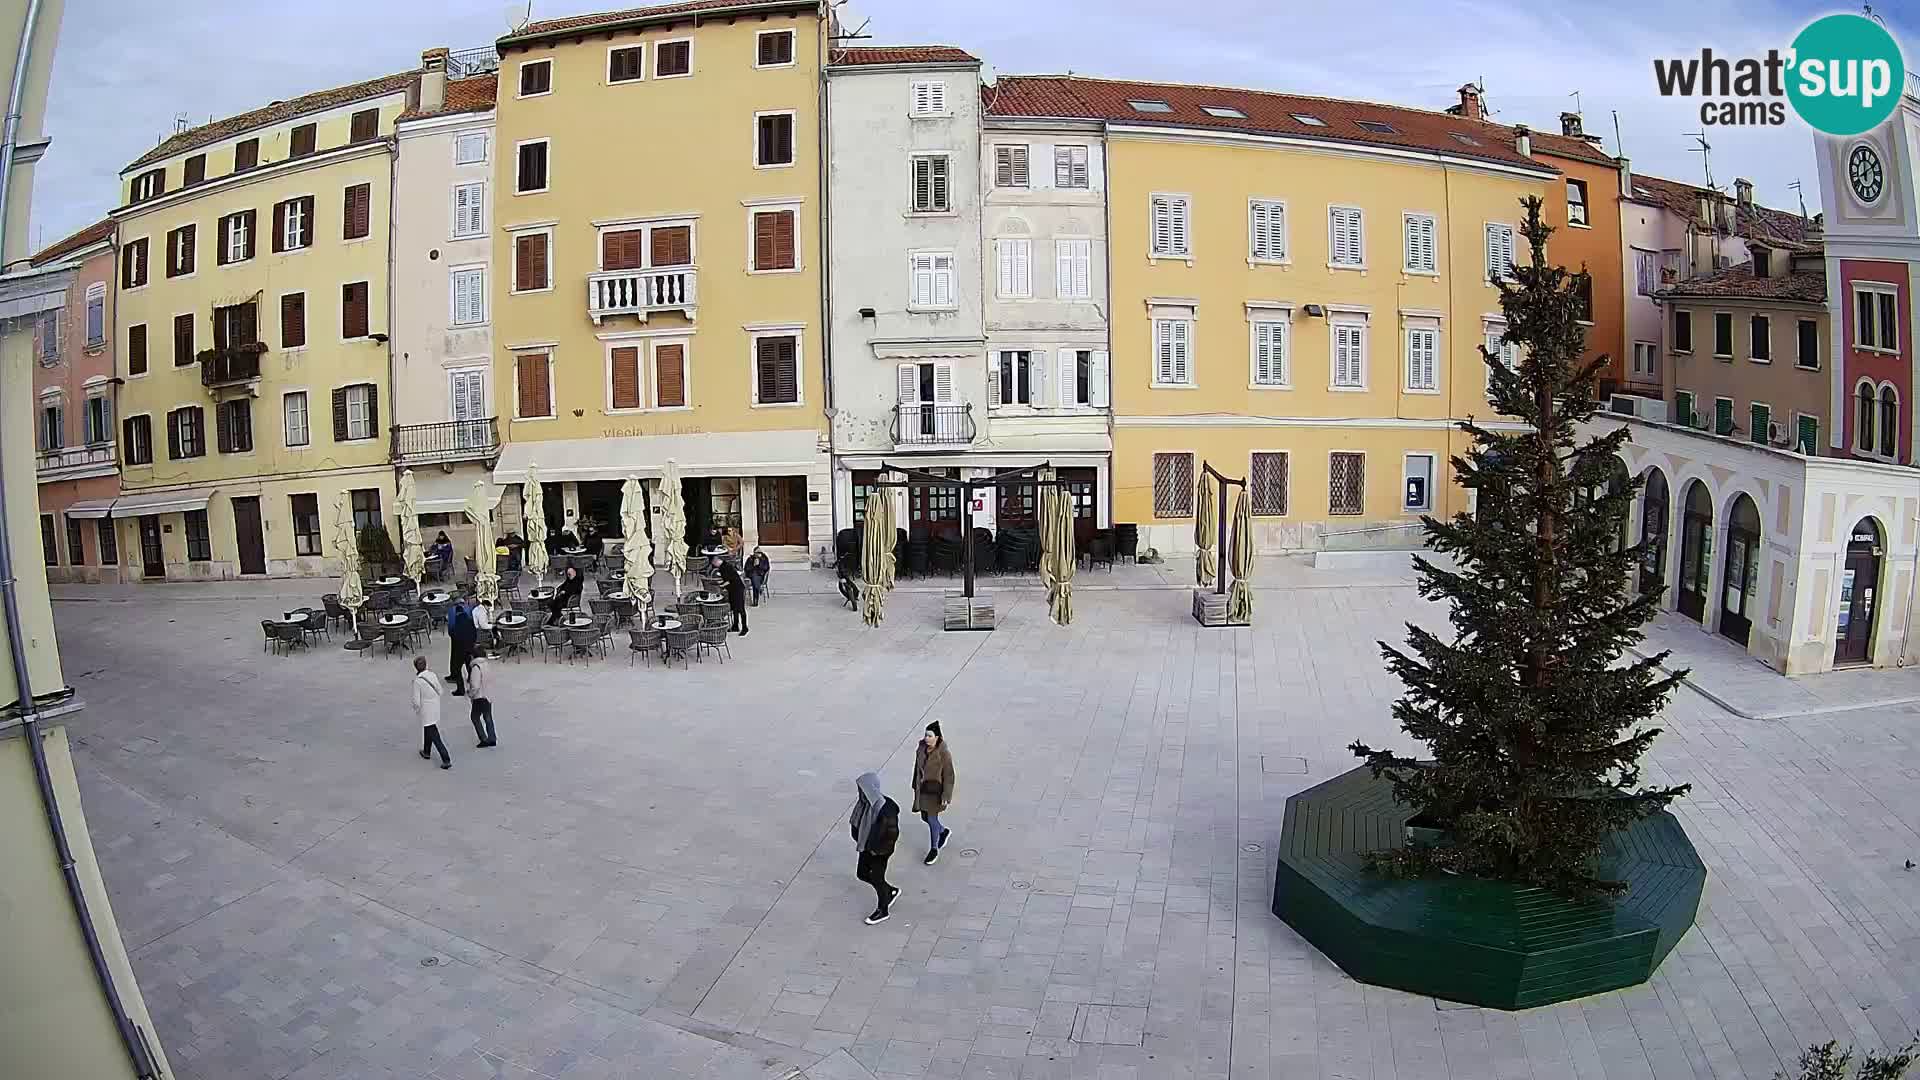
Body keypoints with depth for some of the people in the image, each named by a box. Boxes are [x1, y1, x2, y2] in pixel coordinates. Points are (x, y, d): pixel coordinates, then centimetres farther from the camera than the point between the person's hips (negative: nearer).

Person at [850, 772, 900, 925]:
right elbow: (857, 822, 8)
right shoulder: (865, 801, -10)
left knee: (877, 879, 10)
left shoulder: (885, 808, -32)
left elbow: (892, 833, -26)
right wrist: (859, 840, 2)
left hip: (880, 852, -8)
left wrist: (877, 850, -17)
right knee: (861, 873, 21)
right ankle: (891, 892, 42)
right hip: (866, 847, 8)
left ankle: (883, 911, 35)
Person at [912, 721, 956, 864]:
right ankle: (944, 832, 48)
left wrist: (946, 796, -17)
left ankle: (934, 850, 23)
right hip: (923, 788, 6)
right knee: (925, 817, 19)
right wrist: (916, 785, 15)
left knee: (932, 819, 2)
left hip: (936, 790, -6)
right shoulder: (921, 748, -7)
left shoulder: (944, 754, -24)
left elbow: (949, 776, -18)